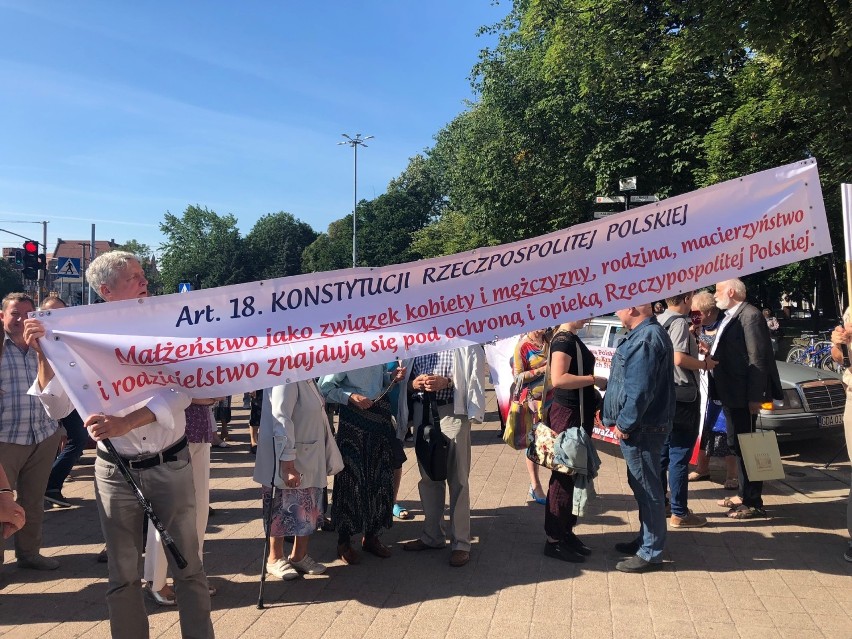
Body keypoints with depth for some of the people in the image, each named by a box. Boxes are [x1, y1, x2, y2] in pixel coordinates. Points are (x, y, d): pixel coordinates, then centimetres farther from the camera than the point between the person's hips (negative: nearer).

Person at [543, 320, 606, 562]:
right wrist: (594, 380, -21)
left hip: (580, 414, 10)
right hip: (568, 414, -10)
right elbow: (558, 379, -28)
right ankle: (554, 540, 8)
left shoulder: (572, 339, 13)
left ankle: (566, 532, 27)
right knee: (564, 477, -2)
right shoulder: (563, 339, -17)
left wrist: (593, 392, 11)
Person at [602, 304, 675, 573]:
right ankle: (646, 540, 34)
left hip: (642, 429, -11)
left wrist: (624, 424, -18)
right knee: (643, 485, 20)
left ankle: (650, 553, 10)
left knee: (647, 488, 0)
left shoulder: (645, 339, -22)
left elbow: (640, 390, -27)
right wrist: (624, 422, 18)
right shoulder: (646, 334, 12)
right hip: (642, 426, 11)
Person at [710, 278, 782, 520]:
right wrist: (710, 353, 5)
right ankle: (744, 494, 29)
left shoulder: (750, 315, -15)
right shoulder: (729, 317, 15)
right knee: (737, 444, 17)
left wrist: (755, 397, -22)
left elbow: (757, 358, -20)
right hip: (730, 394, 10)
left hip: (743, 395, -10)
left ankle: (754, 502, 6)